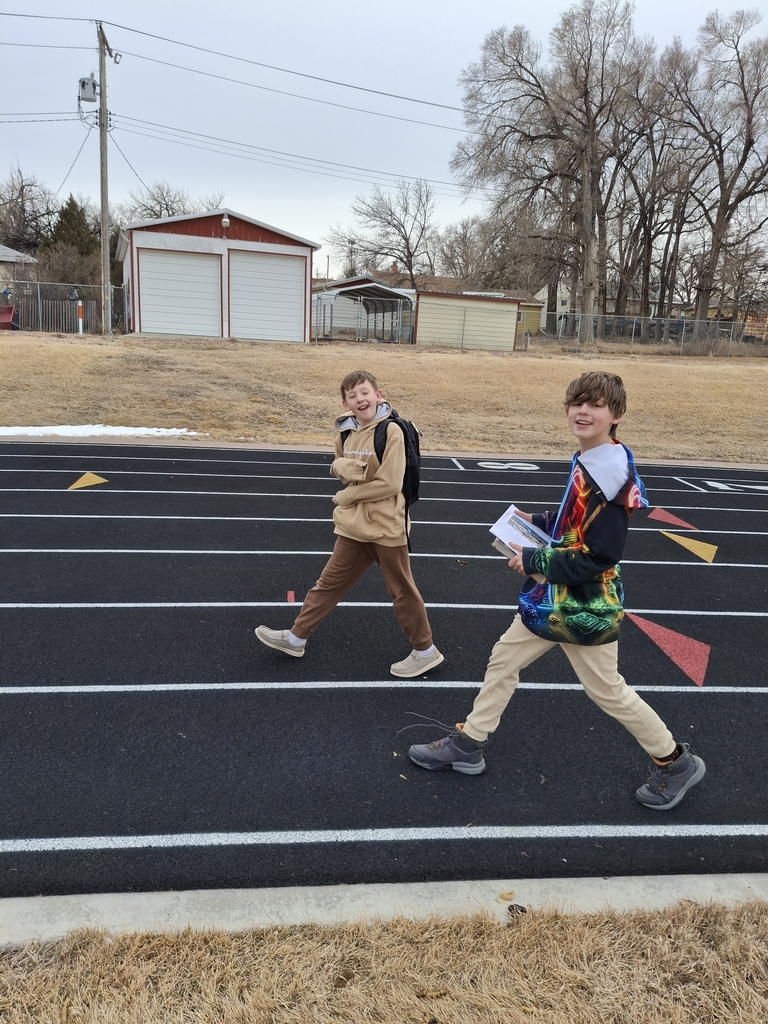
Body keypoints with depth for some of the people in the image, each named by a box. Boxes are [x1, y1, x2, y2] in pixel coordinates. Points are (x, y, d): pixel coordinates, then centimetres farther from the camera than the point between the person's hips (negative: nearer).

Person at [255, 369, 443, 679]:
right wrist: (342, 466, -11)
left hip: (386, 526, -6)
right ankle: (296, 637, 29)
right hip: (354, 525, 6)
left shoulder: (392, 431, -17)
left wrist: (345, 496, -12)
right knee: (329, 583, 16)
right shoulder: (346, 432, 3)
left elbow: (389, 484, -21)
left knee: (402, 591, 8)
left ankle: (425, 651, 25)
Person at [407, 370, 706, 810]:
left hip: (587, 607, -9)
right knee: (503, 659, 15)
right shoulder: (588, 460, 3)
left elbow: (597, 558, -27)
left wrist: (532, 560, -19)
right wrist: (539, 522, 5)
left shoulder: (615, 474, -25)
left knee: (608, 690, 9)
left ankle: (676, 762, 33)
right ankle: (467, 746, 32)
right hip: (554, 596, 9)